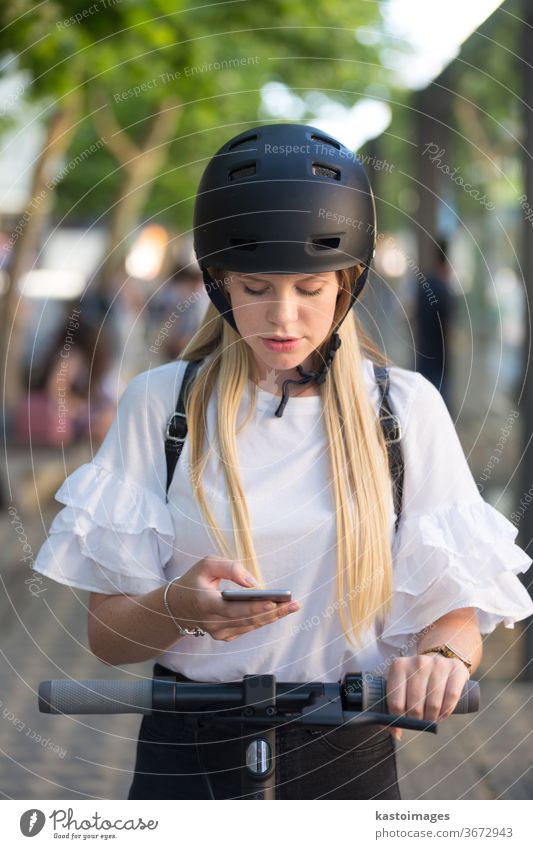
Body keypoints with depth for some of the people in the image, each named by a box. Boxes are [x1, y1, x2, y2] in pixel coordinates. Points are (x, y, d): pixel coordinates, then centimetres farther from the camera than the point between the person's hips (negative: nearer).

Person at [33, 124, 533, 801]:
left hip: (348, 758, 1)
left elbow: (455, 611, -4)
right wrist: (181, 608, -26)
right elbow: (107, 633, -4)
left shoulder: (406, 408, -3)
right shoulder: (159, 402, -4)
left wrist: (441, 657, -27)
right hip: (188, 749, 0)